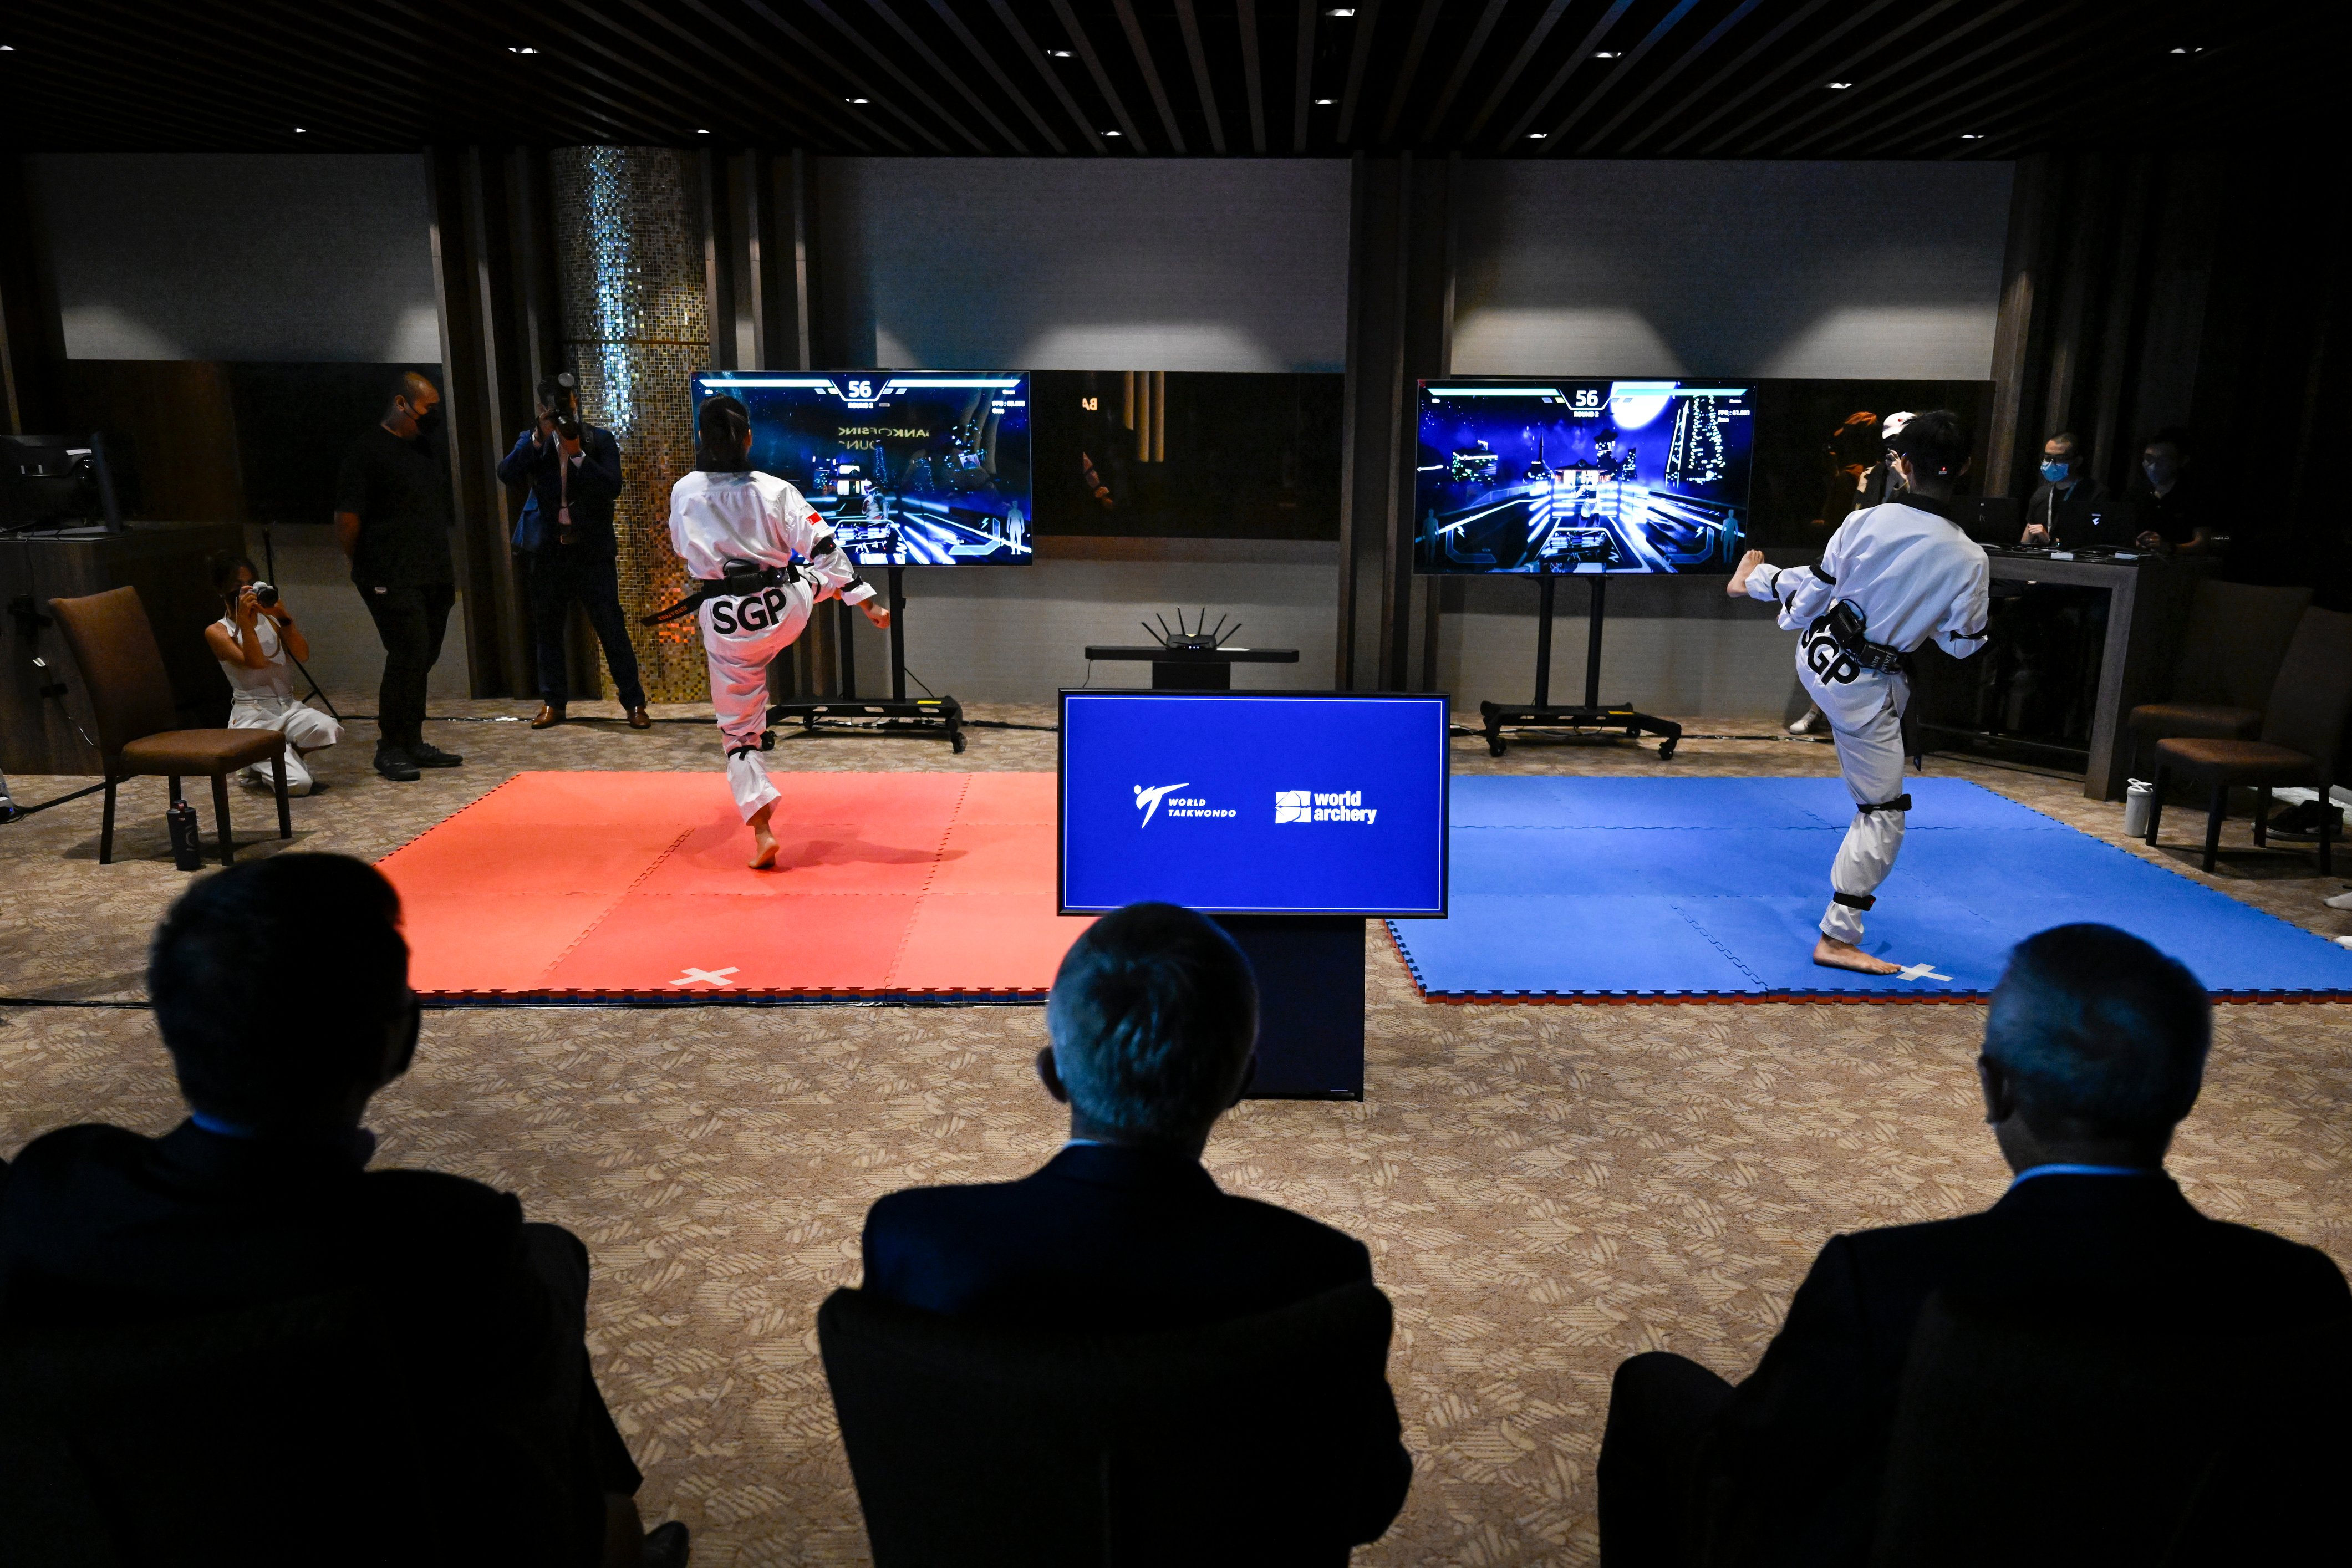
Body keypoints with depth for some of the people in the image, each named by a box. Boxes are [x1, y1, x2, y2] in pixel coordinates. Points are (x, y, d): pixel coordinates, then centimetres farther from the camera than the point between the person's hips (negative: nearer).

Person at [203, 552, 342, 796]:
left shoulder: (270, 620, 12)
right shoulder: (217, 632, -1)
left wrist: (283, 616, -13)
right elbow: (255, 662, -18)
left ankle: (284, 757, 2)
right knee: (298, 785, -24)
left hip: (288, 707, 5)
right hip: (253, 716, -5)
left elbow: (303, 654, -4)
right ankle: (259, 767, 13)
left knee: (329, 730, -32)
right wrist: (244, 619, -20)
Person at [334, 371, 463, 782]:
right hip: (393, 580, -7)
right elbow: (347, 521, -8)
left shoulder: (426, 451, 16)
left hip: (434, 577, 7)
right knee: (409, 655, -13)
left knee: (423, 658, 8)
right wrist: (371, 567, 2)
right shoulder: (368, 452, -7)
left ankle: (413, 744, 16)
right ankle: (389, 748, -3)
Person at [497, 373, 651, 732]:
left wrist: (577, 454, -18)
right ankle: (552, 702, 21)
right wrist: (539, 438, -18)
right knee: (548, 629, 9)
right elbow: (506, 474, -9)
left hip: (592, 549, -3)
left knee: (612, 628, -5)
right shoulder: (533, 441, 8)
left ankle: (634, 702, 1)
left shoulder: (600, 439, 3)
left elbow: (612, 487, -10)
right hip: (548, 550, 3)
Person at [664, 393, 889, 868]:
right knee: (818, 574, 33)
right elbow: (823, 549, -10)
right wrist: (868, 602, -7)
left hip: (728, 627, 0)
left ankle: (761, 832, 6)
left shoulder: (684, 492, -4)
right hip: (785, 609, 0)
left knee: (739, 730, 10)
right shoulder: (775, 491, -9)